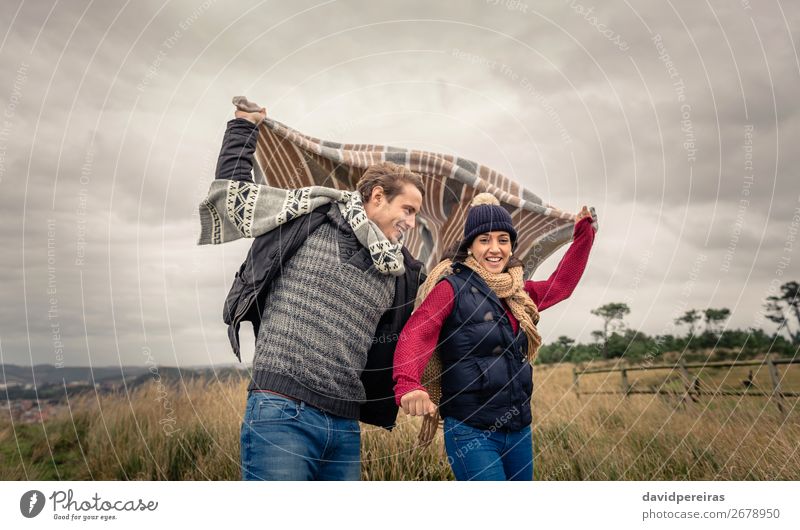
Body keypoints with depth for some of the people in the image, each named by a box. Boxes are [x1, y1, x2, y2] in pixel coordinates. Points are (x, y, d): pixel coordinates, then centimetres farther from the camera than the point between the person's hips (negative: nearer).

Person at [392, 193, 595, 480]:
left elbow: (561, 284, 24)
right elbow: (415, 336, -22)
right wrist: (409, 386, -40)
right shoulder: (452, 287, -9)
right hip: (471, 433, -7)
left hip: (519, 431, 7)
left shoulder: (518, 294, 11)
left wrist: (583, 233, 22)